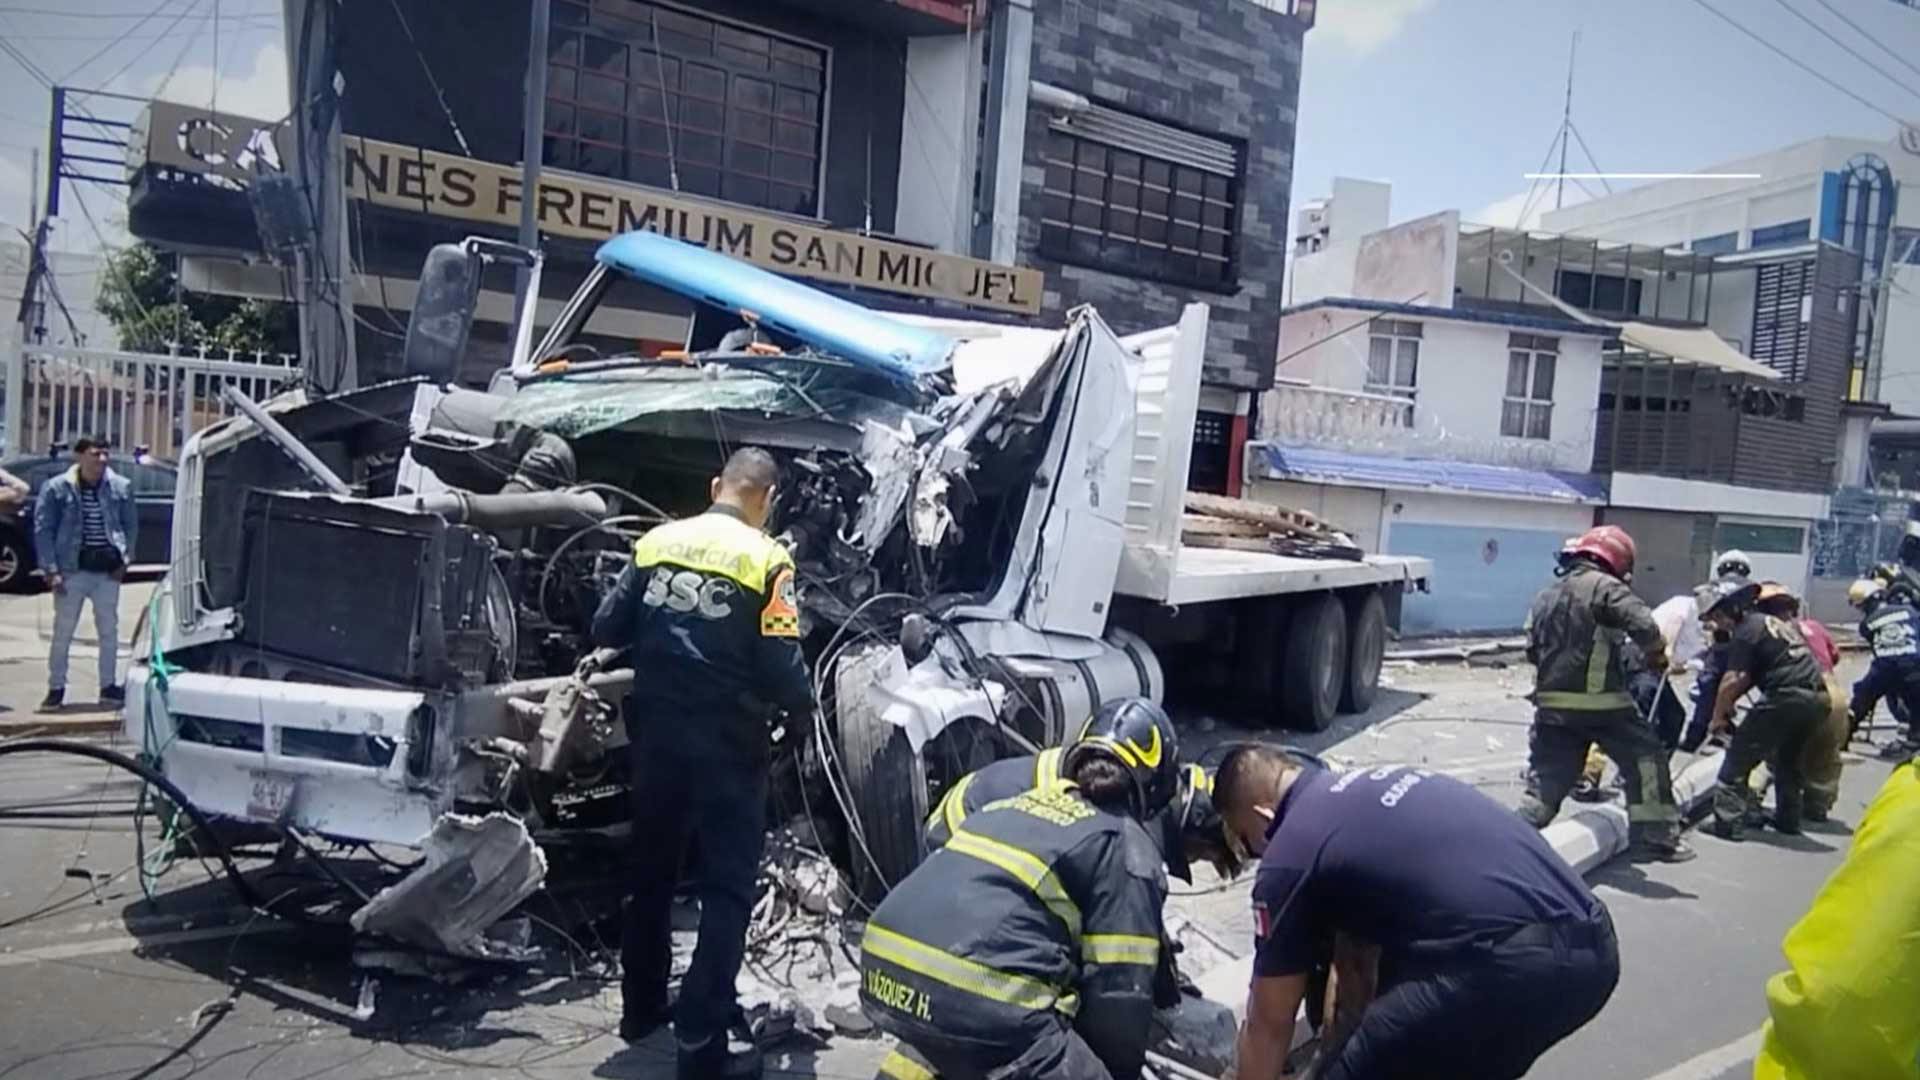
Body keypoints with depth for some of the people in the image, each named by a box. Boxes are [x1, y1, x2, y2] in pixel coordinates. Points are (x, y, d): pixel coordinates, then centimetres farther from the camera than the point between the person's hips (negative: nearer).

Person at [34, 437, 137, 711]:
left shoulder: (121, 487, 2)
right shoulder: (56, 488, -5)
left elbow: (130, 525, 10)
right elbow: (43, 530, -4)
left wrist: (123, 560, 0)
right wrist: (51, 570, -10)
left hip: (108, 572, 2)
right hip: (71, 571, -2)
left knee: (109, 630, 9)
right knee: (63, 631, 5)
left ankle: (108, 686, 20)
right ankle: (56, 688, 15)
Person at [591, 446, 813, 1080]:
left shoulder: (657, 542, 4)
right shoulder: (765, 560, -10)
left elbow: (606, 631, 6)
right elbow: (781, 667, -14)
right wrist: (802, 705, 6)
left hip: (655, 737, 5)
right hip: (726, 746, -5)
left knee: (651, 873, 20)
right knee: (726, 891, 4)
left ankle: (642, 1007, 34)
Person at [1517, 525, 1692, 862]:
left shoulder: (1545, 595, 15)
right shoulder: (1605, 587, -7)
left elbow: (1532, 649, 17)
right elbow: (1643, 624, -18)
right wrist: (1655, 655, 0)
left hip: (1552, 703, 6)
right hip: (1600, 702, -6)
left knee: (1547, 775, 11)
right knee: (1646, 759, 7)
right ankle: (1657, 837, 8)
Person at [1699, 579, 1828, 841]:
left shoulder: (1745, 632, -5)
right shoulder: (1775, 622, 23)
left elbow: (1733, 680, -13)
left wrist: (1717, 717, -3)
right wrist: (1728, 703, 22)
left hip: (1786, 696, -9)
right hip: (1817, 696, 9)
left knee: (1739, 757, -1)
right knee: (1789, 759, 27)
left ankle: (1729, 821, -5)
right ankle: (1788, 819, 32)